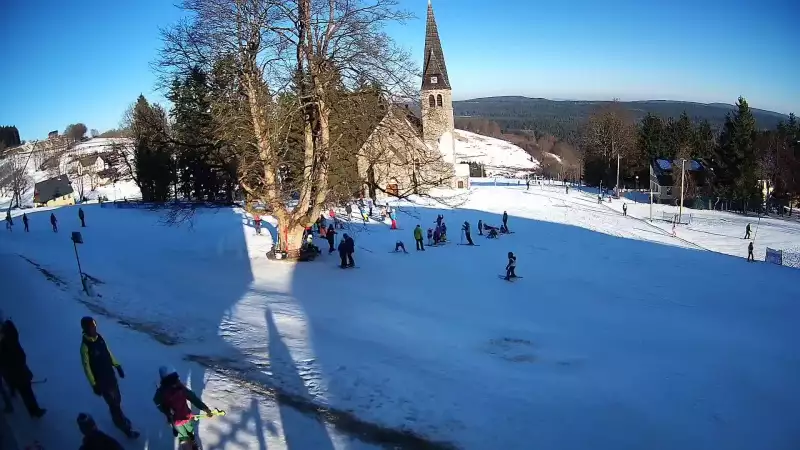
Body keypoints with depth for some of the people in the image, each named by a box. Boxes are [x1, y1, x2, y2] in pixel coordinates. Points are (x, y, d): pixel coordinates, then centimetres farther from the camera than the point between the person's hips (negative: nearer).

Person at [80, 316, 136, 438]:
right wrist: (94, 384, -15)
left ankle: (118, 419, 45)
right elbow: (86, 366, -18)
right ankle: (126, 428, 13)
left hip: (111, 375, 6)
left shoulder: (99, 337, -4)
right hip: (101, 380, -6)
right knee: (113, 403, 2)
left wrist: (117, 366, 14)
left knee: (117, 400, 21)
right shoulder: (85, 345, -23)